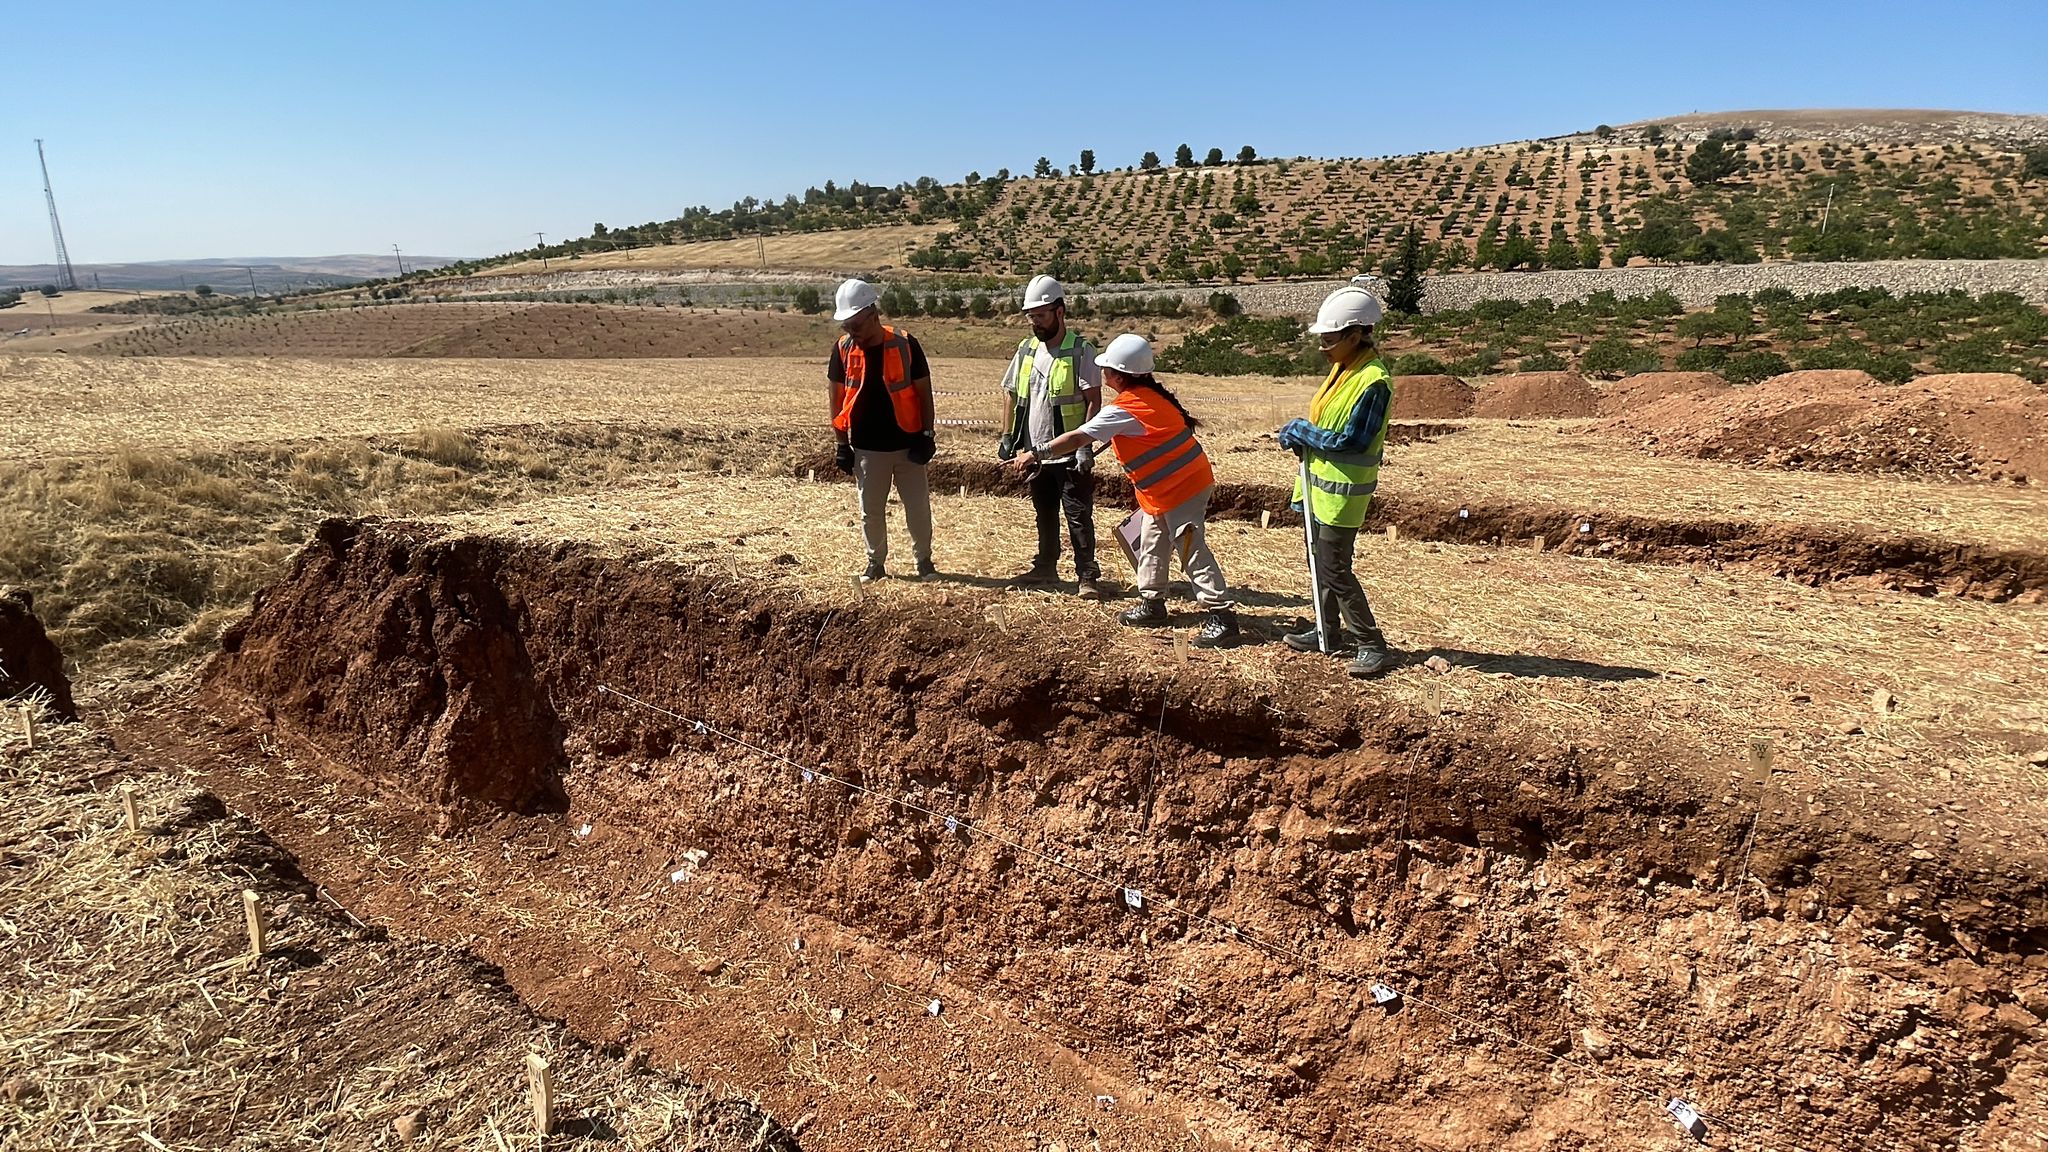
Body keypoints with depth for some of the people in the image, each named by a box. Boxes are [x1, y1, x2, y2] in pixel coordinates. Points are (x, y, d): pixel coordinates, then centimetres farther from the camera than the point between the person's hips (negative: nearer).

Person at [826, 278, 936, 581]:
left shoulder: (905, 345, -11)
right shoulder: (843, 349, -5)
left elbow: (924, 392, -3)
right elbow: (836, 397, 4)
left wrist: (927, 435, -6)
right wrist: (842, 443, 3)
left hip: (907, 444, -2)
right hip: (866, 448, 2)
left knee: (918, 507, 6)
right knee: (870, 511, 10)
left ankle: (924, 559, 25)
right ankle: (876, 562, 26)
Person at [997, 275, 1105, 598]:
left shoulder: (1081, 351, -10)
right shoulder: (1026, 350, 7)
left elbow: (1094, 400, -13)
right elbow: (1012, 395, 14)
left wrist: (1085, 445, -19)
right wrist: (1007, 437, 9)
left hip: (1070, 453, -6)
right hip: (1036, 452, 6)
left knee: (1079, 516, -2)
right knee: (1044, 514, 18)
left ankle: (1087, 576, 5)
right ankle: (1046, 566, 31)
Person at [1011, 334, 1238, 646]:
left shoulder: (1124, 409, -21)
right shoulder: (1151, 394, 6)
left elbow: (1077, 438, -22)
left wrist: (1035, 454, -18)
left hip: (1180, 489, -10)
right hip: (1170, 487, 10)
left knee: (1193, 553, -9)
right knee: (1151, 546, 17)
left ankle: (1222, 616, -6)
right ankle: (1152, 605, 27)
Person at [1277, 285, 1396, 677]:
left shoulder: (1373, 381, -21)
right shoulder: (1342, 368, 8)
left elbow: (1349, 441, -24)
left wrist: (1302, 431, -14)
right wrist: (1299, 435, -4)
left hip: (1343, 492, -10)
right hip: (1320, 483, 10)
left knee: (1334, 571, -5)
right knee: (1320, 563, 18)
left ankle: (1374, 647, 5)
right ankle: (1326, 632, 33)